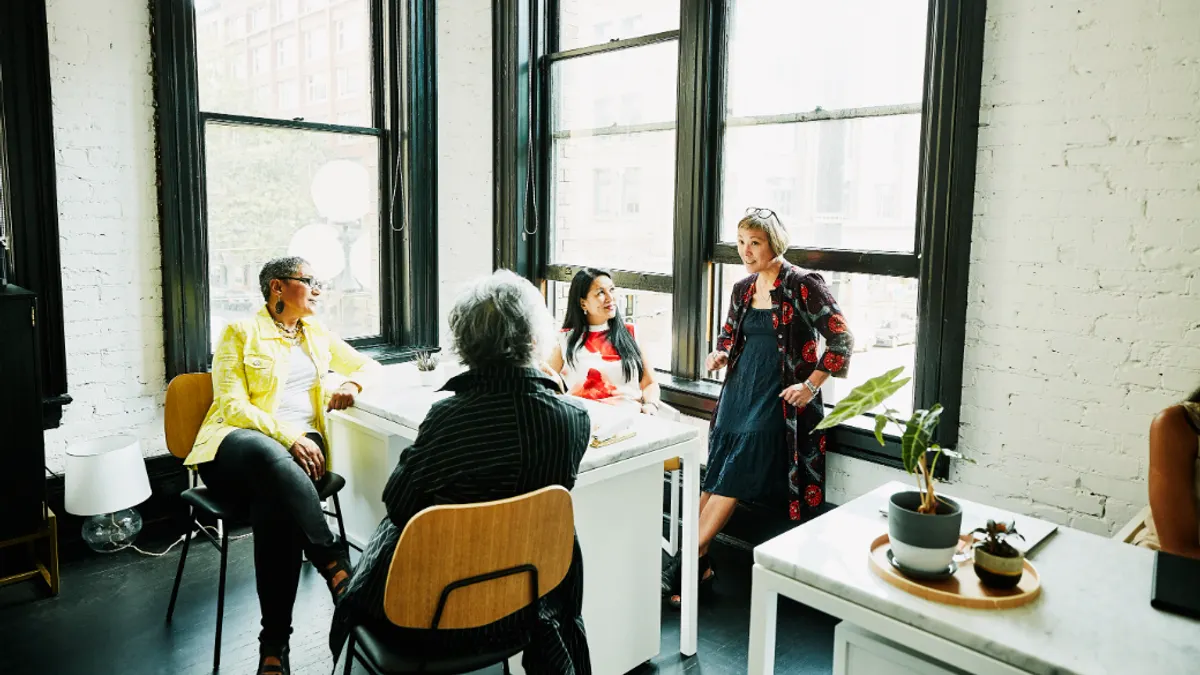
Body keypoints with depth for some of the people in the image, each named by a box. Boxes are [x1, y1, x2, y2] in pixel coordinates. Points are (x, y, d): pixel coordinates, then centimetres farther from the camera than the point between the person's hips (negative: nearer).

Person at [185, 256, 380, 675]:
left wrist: (352, 383, 0)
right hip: (237, 444, -3)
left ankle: (275, 641, -33)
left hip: (299, 443, 3)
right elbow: (232, 405, -5)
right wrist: (286, 435, -21)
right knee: (271, 456, -43)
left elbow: (370, 366, 25)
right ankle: (336, 565, -41)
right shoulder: (241, 333, 5)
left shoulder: (317, 334, 20)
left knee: (274, 503, -35)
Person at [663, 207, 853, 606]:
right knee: (713, 477, -1)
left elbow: (842, 339, -8)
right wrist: (720, 354, 4)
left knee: (735, 476, -12)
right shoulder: (742, 289, 11)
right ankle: (700, 566, 5)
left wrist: (811, 385, -12)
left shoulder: (803, 286, -8)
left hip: (779, 397, -6)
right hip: (740, 391, 6)